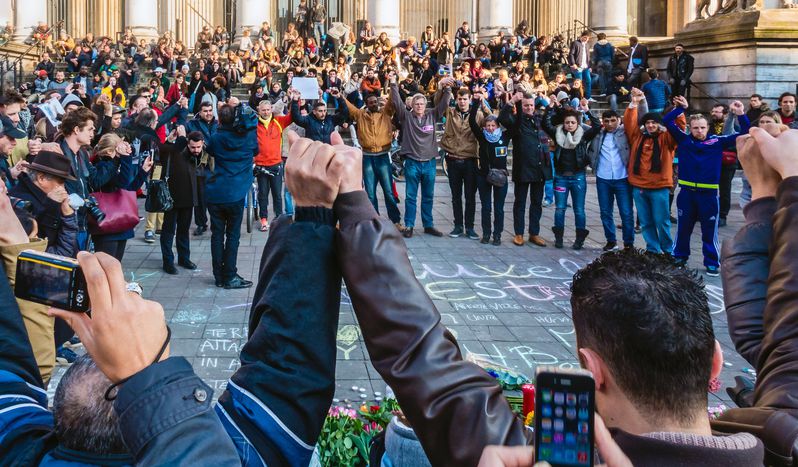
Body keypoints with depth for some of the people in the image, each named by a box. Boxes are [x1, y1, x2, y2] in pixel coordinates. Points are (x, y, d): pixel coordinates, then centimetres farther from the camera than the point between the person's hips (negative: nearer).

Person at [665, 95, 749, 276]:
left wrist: (741, 115, -12)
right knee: (683, 228, 13)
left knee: (709, 231, 5)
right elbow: (667, 122, 0)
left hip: (709, 193, -1)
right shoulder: (684, 139, 2)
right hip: (686, 192, 1)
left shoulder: (717, 141, 0)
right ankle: (680, 257, 28)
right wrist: (680, 108, -7)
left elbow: (743, 135, -1)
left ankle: (712, 263, 15)